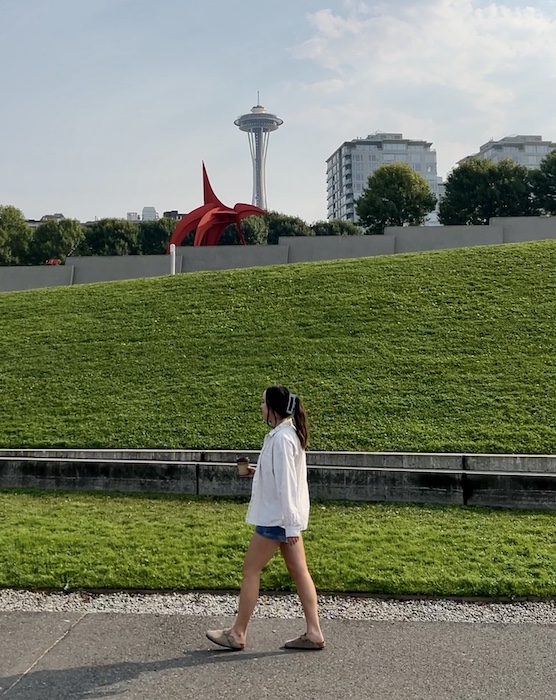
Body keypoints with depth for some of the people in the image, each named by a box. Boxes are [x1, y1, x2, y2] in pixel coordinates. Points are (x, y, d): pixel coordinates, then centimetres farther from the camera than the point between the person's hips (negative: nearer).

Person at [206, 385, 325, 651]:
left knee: (251, 570, 2)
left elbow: (286, 484, -22)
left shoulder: (281, 439, -21)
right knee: (299, 571, 11)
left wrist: (290, 525, -21)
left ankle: (237, 634, 14)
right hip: (287, 517, 10)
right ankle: (313, 632, 16)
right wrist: (258, 472, 9)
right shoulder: (290, 433, 9)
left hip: (277, 517, -10)